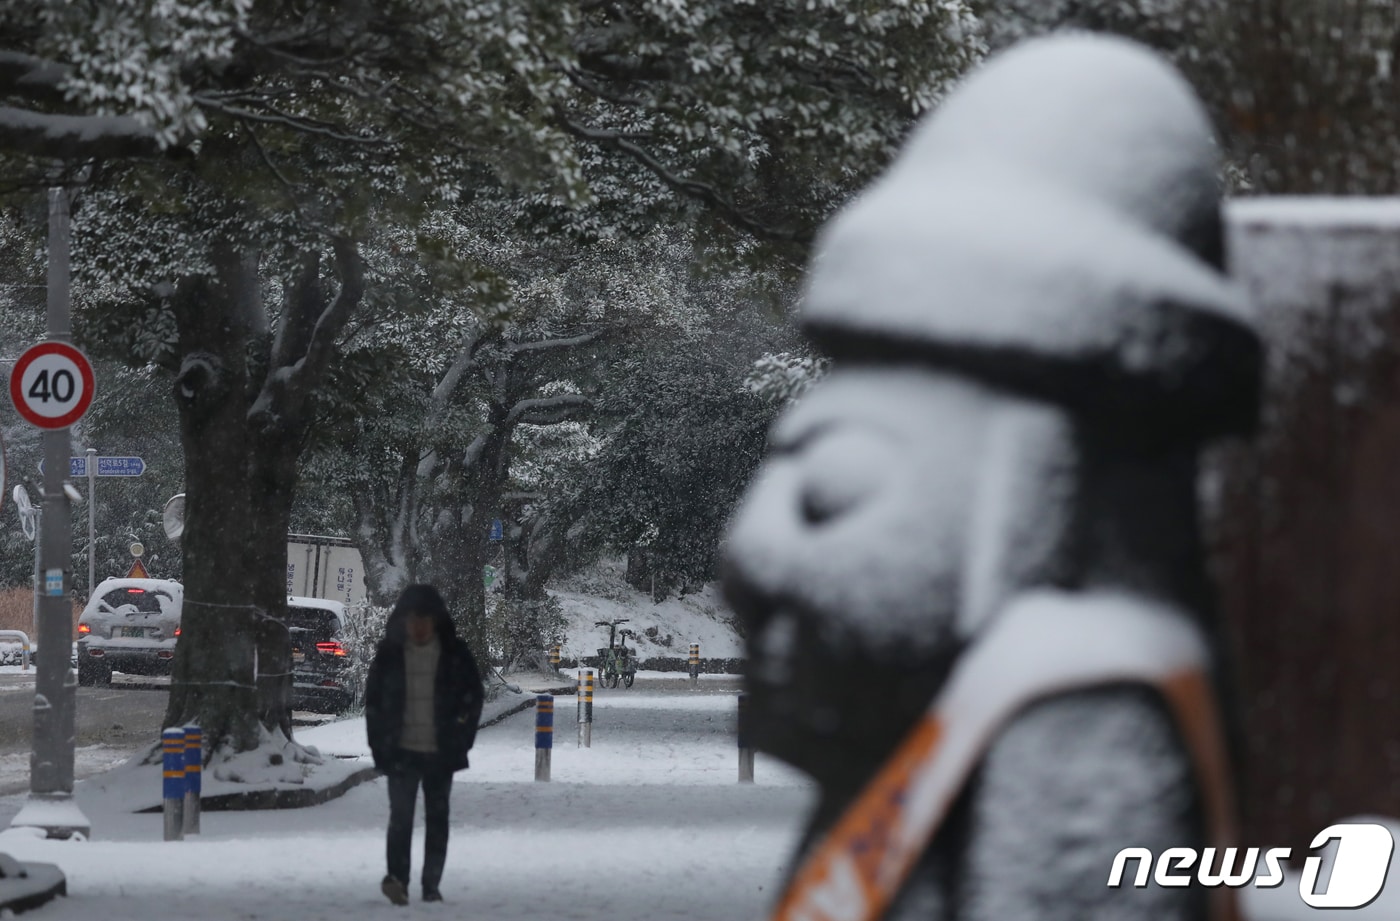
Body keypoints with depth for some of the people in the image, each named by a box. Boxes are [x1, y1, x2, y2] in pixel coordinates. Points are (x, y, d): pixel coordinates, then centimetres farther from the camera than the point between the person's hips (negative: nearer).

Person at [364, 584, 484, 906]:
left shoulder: (455, 654, 0)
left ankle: (432, 885, 10)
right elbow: (373, 700, 5)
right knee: (401, 815, -14)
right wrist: (380, 746, -1)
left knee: (437, 819, 5)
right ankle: (396, 878, -25)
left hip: (440, 754, 1)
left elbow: (472, 698, 5)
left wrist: (460, 743, -1)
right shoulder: (389, 654, 1)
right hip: (401, 751, -1)